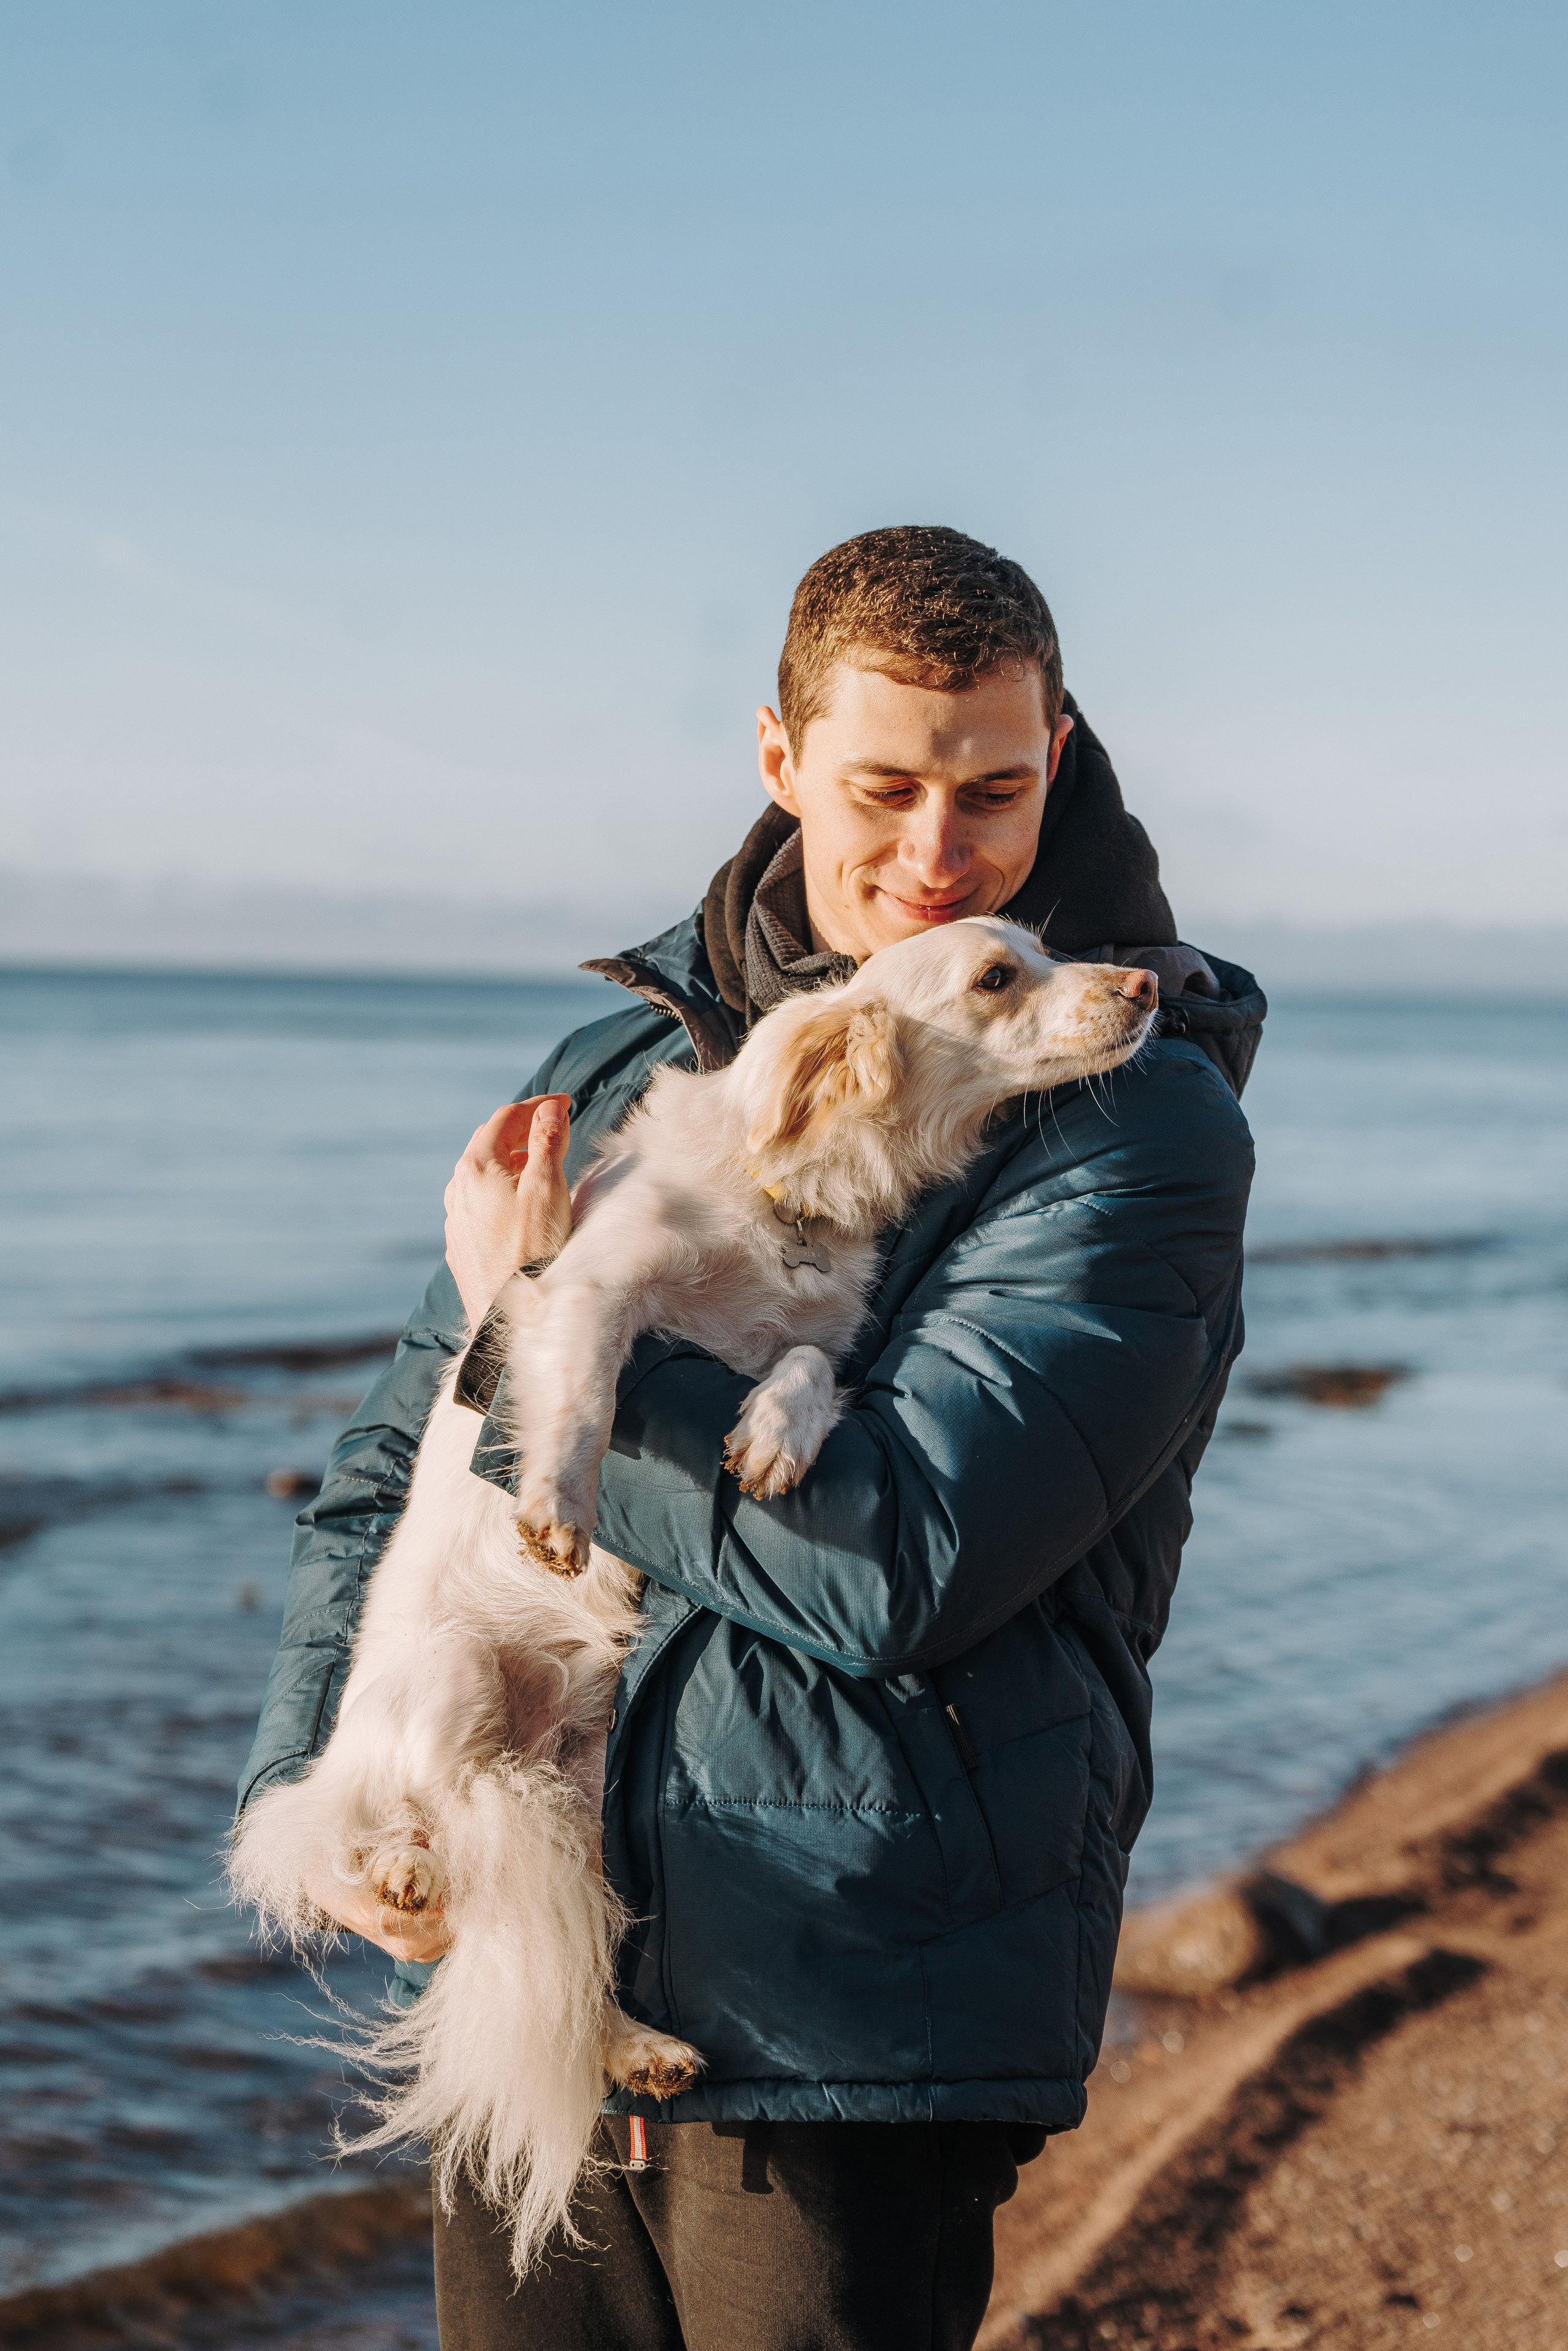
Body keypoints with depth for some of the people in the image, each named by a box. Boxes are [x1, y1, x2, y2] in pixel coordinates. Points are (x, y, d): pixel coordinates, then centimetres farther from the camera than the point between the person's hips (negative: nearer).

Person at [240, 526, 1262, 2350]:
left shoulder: (1137, 1123, -9)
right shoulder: (623, 1069, 9)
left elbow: (898, 1565, -19)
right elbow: (388, 1479, 15)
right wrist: (312, 1784, -1)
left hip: (852, 2050, -5)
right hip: (524, 1998, 5)